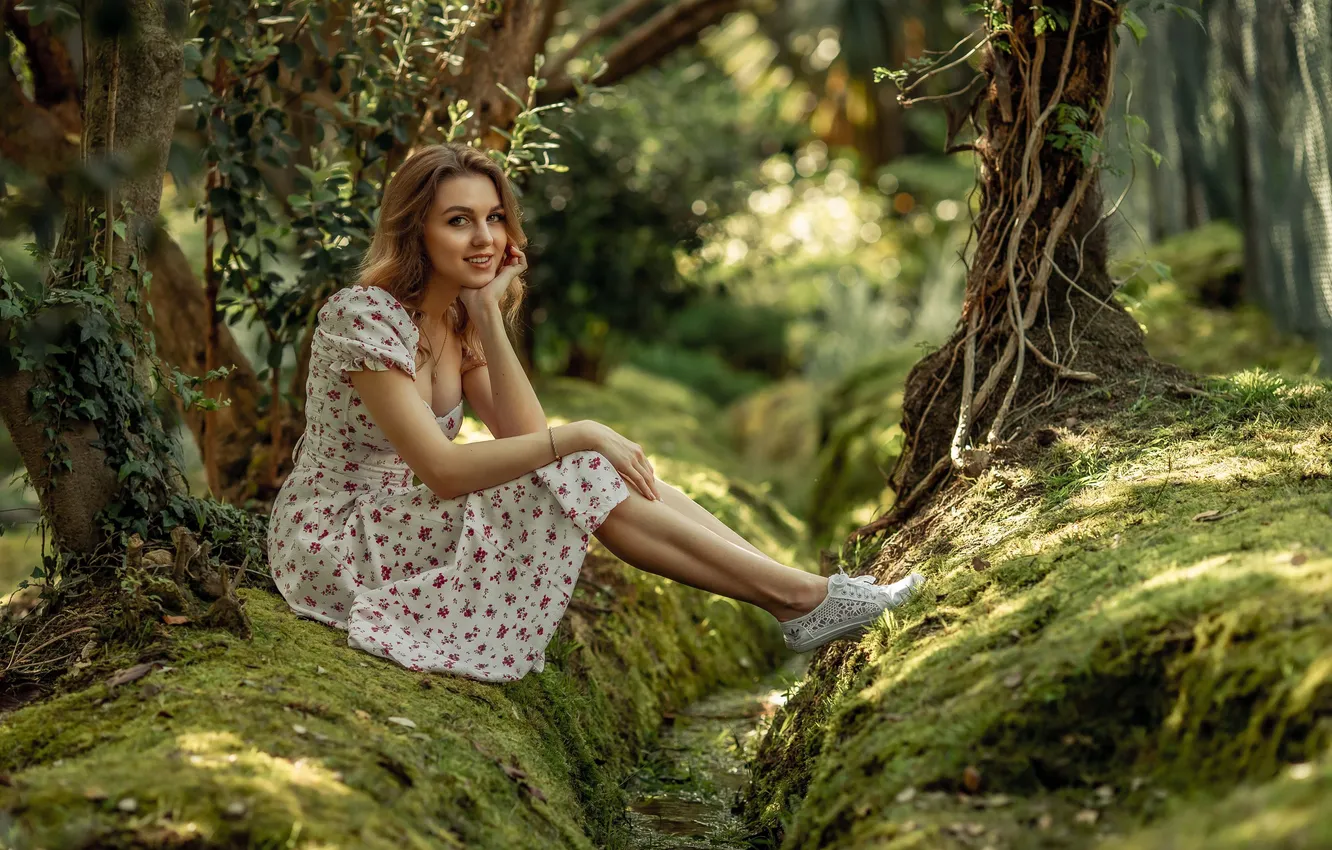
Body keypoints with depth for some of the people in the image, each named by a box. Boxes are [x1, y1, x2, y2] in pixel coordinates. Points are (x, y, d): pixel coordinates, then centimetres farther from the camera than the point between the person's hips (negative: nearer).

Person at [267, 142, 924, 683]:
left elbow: (524, 435, -7)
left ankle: (800, 594, -12)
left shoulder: (457, 318, 5)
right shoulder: (364, 317, -21)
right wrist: (577, 437, -25)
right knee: (582, 477, -19)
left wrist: (489, 312, -12)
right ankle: (798, 597, -15)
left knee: (602, 467, -10)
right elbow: (442, 471, -27)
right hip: (336, 545, -8)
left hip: (407, 521, 8)